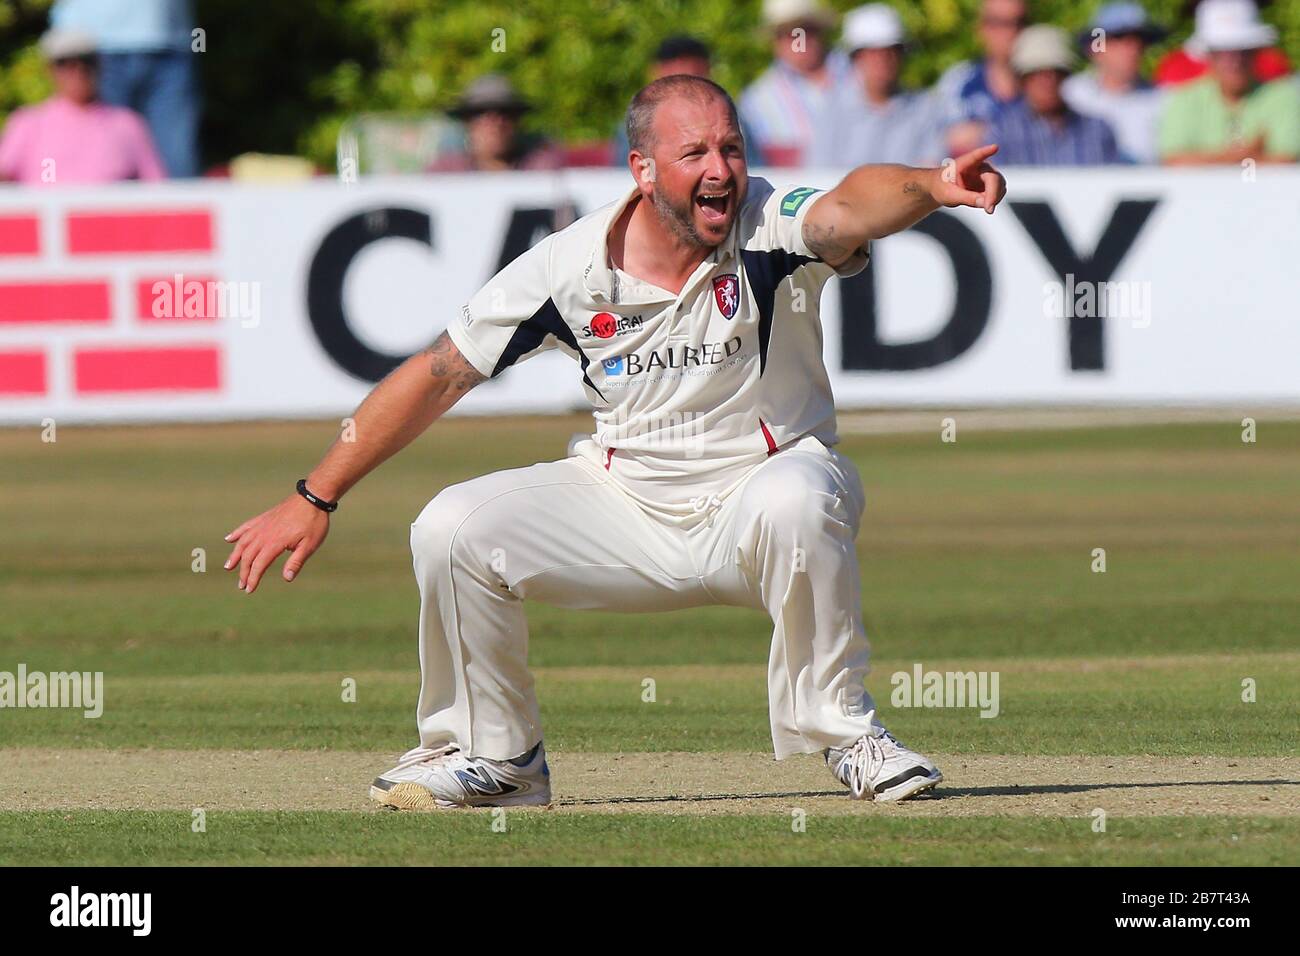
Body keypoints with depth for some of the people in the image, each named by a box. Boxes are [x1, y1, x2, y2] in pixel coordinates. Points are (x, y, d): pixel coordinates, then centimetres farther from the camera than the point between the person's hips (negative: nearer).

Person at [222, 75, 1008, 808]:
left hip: (759, 487, -3)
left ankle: (843, 728, -16)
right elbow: (437, 377, -4)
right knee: (453, 530, -15)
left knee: (793, 499, -38)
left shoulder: (769, 227, -19)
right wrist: (315, 500, -5)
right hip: (627, 508, 3)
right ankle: (495, 757, 7)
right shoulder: (572, 267, -12)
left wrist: (932, 186, -67)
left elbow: (853, 208, -43)